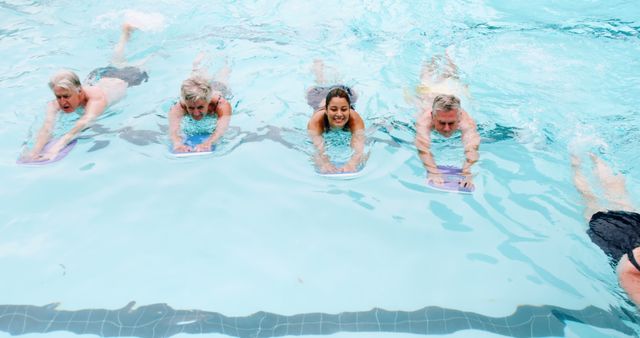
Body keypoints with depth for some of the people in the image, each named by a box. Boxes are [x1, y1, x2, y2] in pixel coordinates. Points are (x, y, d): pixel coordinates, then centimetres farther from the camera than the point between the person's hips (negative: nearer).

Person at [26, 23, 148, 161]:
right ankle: (126, 33, 60)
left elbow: (84, 122, -69)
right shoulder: (55, 103, -38)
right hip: (99, 77, 3)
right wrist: (36, 150, -73)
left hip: (123, 79, -3)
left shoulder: (96, 99, -52)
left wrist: (57, 147, -83)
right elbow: (48, 125, -53)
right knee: (116, 64, 35)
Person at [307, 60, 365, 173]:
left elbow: (359, 146, -63)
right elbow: (318, 147, -64)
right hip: (320, 98, 0)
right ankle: (318, 66, 63)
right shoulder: (317, 120, -49)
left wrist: (352, 164, -85)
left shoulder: (355, 118, -48)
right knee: (320, 86, 35)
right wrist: (324, 163, -86)